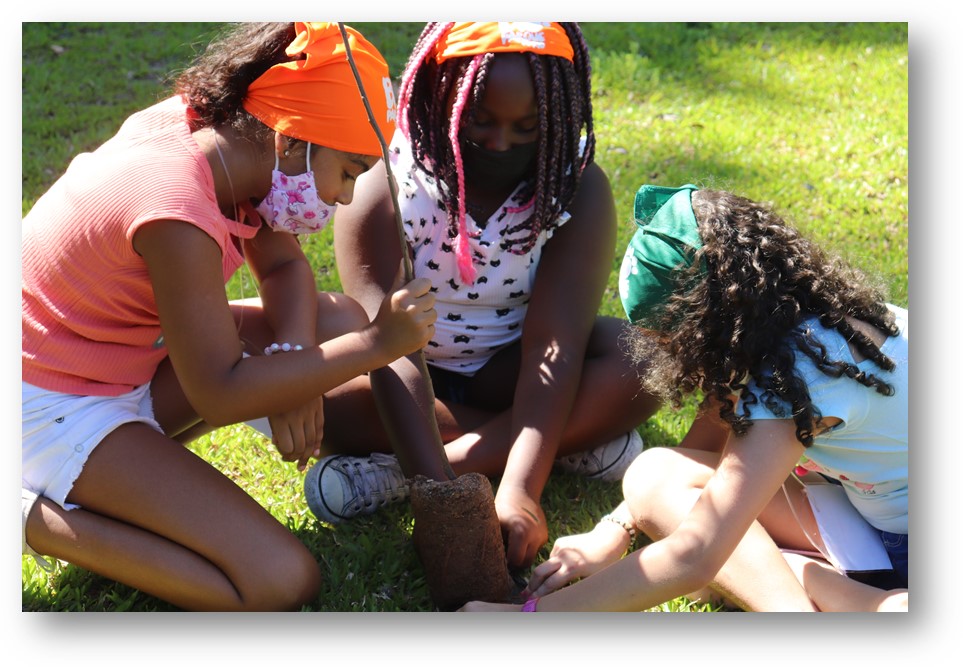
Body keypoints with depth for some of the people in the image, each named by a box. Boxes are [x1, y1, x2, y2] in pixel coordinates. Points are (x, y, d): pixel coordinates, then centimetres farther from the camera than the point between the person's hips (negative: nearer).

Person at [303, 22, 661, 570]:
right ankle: (573, 438, -20)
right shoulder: (386, 185, -20)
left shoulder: (579, 189, -17)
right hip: (413, 382, 0)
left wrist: (519, 490, -38)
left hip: (509, 372, 1)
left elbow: (554, 343, -26)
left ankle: (395, 473, -27)